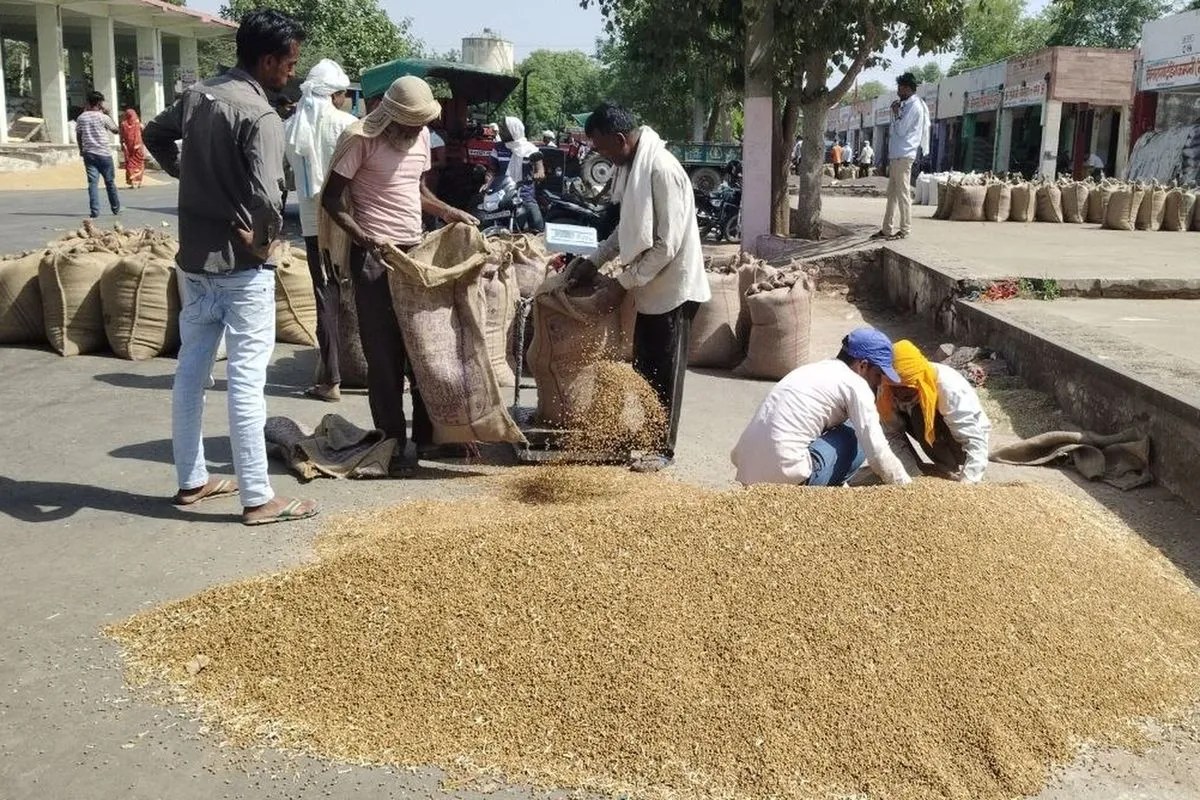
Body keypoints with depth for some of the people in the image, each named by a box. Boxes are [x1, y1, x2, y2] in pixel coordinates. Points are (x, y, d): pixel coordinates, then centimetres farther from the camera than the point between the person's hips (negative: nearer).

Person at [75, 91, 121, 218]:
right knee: (110, 182, 9)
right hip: (104, 154, -3)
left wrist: (81, 150, 23)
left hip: (88, 154, 3)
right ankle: (116, 208, 19)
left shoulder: (81, 118, 4)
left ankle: (94, 211, -7)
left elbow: (78, 136, 10)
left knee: (93, 182, 0)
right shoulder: (103, 117, -8)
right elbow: (116, 130, 4)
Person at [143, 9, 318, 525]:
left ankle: (191, 481, 25)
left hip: (194, 258, 8)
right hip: (241, 266, -8)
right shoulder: (260, 116, -19)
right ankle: (258, 498, 4)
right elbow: (265, 195, -31)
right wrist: (267, 236, -13)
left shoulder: (195, 96, 6)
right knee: (247, 380, -3)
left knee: (191, 370, 14)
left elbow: (154, 136, 24)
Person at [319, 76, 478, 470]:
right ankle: (392, 442, 7)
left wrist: (448, 212, 9)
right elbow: (332, 199, -11)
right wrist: (364, 237, -24)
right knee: (384, 354, -2)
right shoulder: (362, 139, -12)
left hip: (415, 251, 6)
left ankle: (427, 433, 21)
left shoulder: (421, 136, 8)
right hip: (374, 256, -6)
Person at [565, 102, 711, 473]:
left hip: (671, 286, -9)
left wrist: (623, 282, -19)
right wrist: (594, 261, 9)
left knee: (665, 372, 2)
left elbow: (666, 245, -25)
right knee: (644, 369, 15)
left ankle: (664, 448, 14)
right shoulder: (631, 165, 6)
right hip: (650, 286, 9)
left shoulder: (661, 169, -24)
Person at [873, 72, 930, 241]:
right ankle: (887, 229, 12)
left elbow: (901, 129, -14)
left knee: (903, 193, -7)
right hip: (896, 156, 10)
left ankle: (905, 230, -3)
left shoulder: (914, 105, -9)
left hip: (903, 156, -10)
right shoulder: (907, 105, 21)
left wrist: (895, 112, -3)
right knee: (892, 193, 9)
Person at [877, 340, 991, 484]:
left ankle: (954, 471, -18)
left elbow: (976, 441, -37)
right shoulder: (889, 390, -21)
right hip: (932, 432, 6)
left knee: (920, 414, -31)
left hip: (967, 431, -6)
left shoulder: (948, 387, -35)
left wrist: (966, 483, -47)